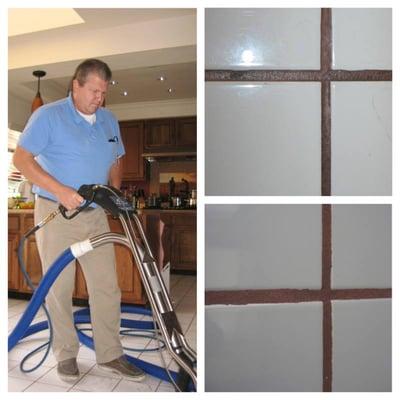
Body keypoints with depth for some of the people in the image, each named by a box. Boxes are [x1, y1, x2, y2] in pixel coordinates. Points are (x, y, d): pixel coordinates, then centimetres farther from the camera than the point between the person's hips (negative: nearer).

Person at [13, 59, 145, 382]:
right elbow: (22, 159, -9)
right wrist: (60, 190, -21)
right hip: (56, 214, -4)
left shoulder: (109, 120, 12)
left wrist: (115, 193, 2)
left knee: (107, 286, 5)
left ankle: (110, 354, 20)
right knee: (59, 288, 7)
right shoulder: (48, 116, -3)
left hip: (96, 215, 4)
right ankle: (66, 354, 26)